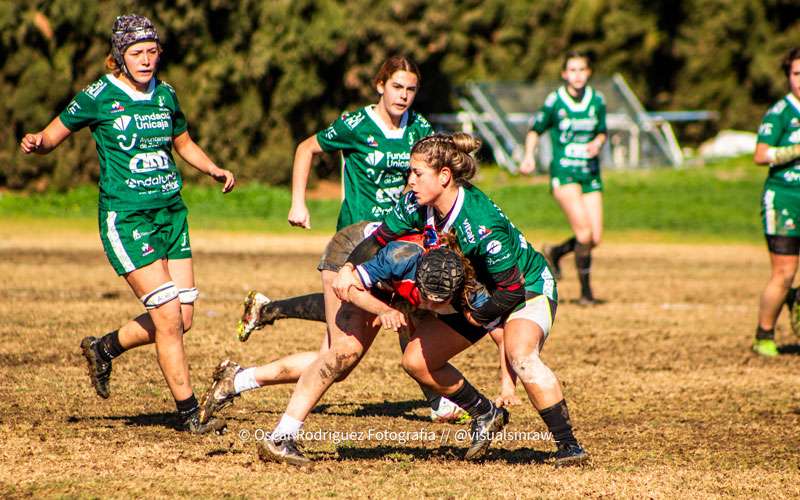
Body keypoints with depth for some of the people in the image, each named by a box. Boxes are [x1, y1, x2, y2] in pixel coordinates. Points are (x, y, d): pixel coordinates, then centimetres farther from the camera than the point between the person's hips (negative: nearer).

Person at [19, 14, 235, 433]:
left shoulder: (164, 94, 9)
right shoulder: (98, 97, -6)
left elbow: (184, 144, 25)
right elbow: (50, 138, 0)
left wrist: (215, 170, 8)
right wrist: (34, 144, -23)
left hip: (171, 214, 6)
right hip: (125, 218, -6)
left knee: (183, 318, 2)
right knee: (168, 317, -12)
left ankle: (103, 349, 26)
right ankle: (188, 412, -1)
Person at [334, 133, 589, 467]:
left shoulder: (481, 224, -36)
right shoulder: (418, 206, -16)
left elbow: (512, 289, -31)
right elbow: (381, 237, -2)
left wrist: (479, 317, -18)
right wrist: (350, 268, -18)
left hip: (528, 289, -8)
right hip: (478, 293, 8)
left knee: (520, 355, -37)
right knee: (416, 360, 3)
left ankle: (568, 445, -29)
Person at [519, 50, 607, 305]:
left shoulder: (597, 100, 4)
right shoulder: (555, 101, -5)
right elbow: (535, 130, 6)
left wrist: (597, 143, -6)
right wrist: (529, 156, -9)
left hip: (591, 173, 4)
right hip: (564, 172, -4)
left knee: (595, 238, 0)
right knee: (584, 233, -18)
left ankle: (555, 252, 28)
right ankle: (586, 291, -1)